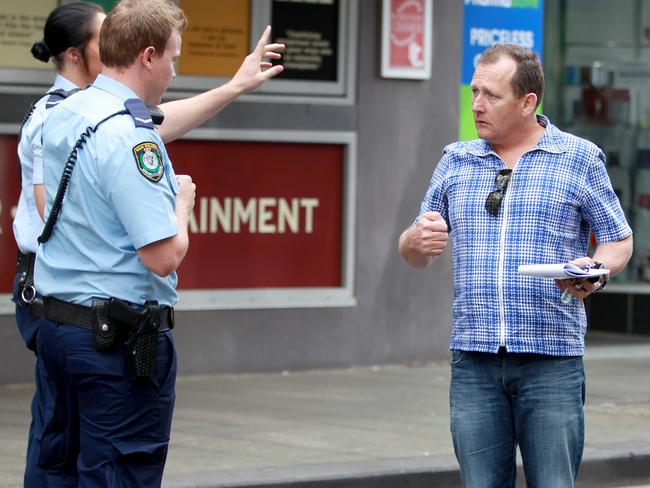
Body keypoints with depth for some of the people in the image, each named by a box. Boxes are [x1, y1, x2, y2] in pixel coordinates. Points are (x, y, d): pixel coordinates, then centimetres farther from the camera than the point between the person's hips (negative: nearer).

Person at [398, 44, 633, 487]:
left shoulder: (580, 159, 4)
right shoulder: (455, 162, 13)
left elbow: (619, 239, 8)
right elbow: (415, 256, 17)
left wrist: (595, 272, -14)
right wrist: (417, 240, -7)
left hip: (551, 359, -3)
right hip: (474, 361, 3)